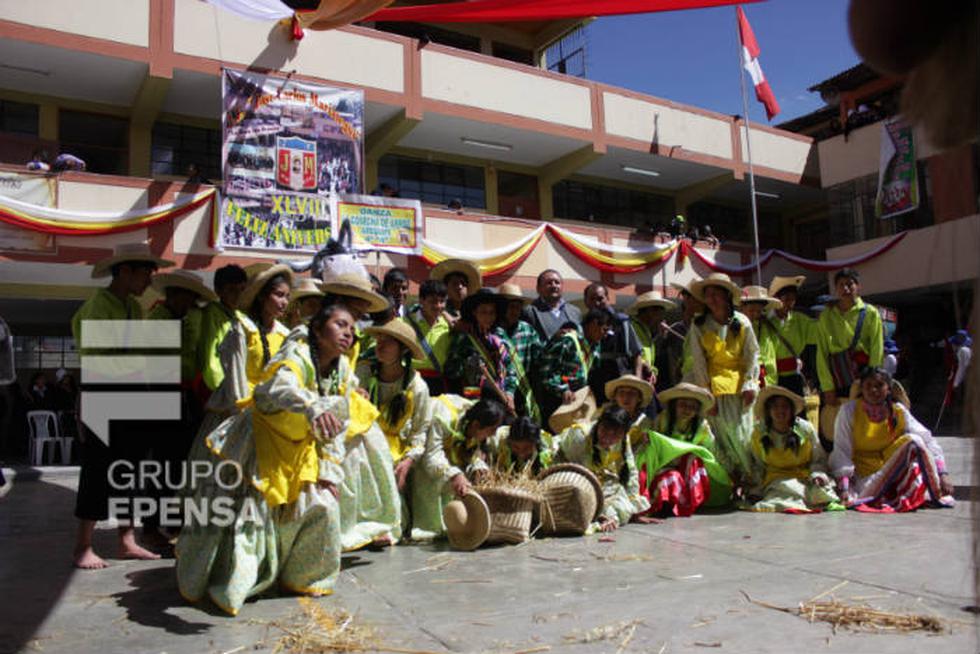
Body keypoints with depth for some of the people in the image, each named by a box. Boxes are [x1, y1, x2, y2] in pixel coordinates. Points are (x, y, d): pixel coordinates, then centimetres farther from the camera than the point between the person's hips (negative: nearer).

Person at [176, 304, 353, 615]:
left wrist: (330, 472, -2)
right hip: (257, 447, -7)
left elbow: (337, 427, 6)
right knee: (245, 516, -6)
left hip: (297, 453, 7)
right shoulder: (298, 355, -24)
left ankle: (301, 578, 18)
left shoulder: (340, 368, -1)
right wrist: (313, 407, -69)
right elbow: (281, 385, -49)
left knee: (324, 507, -2)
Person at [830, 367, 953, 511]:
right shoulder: (849, 410, -12)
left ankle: (937, 495, -15)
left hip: (895, 471, 4)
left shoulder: (898, 411, -3)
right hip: (863, 475, -3)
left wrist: (942, 474, -23)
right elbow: (842, 451, -16)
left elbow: (927, 439, -10)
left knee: (913, 440, -21)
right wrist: (844, 488, -25)